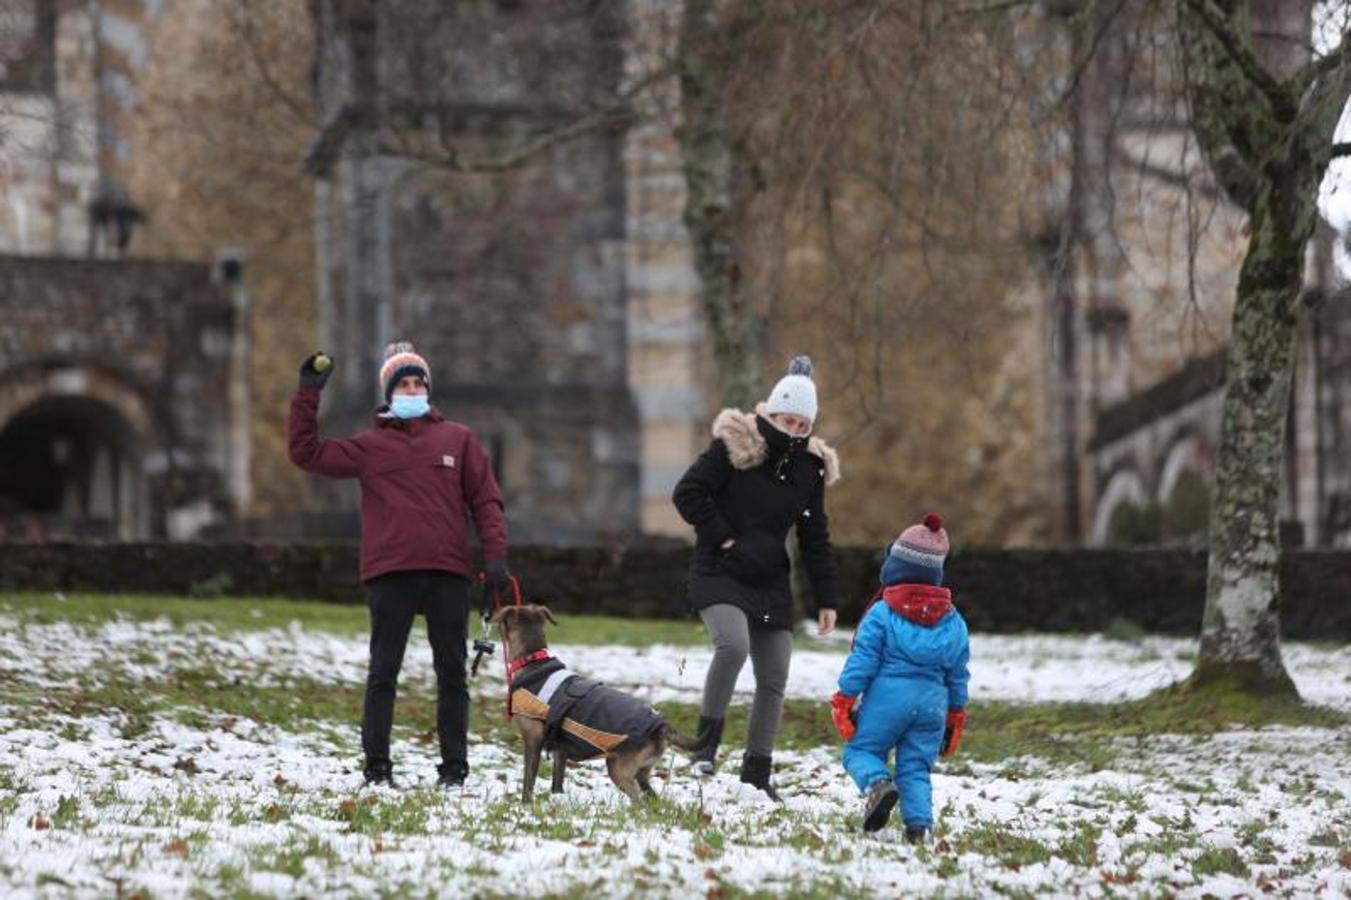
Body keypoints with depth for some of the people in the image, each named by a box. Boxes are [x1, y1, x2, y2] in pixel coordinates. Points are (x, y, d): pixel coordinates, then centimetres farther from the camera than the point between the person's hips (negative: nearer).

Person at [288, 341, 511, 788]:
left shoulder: (458, 439, 12)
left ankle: (454, 769, 11)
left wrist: (495, 555, -2)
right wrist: (307, 396, 1)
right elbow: (307, 452, 6)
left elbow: (486, 499, 9)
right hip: (390, 574, -1)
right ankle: (377, 766, 6)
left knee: (452, 674, 5)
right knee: (383, 673, 0)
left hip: (448, 573, 1)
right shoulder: (369, 445, 10)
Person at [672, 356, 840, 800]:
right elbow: (688, 493, -11)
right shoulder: (734, 446, -9)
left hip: (771, 583, 6)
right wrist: (722, 537, -16)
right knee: (734, 644, -31)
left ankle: (757, 772, 14)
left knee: (774, 679, 3)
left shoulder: (810, 464, 7)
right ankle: (708, 737, -15)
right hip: (719, 575, -6)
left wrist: (825, 599, 9)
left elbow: (815, 538, 12)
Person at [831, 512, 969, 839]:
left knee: (860, 749, 6)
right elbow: (958, 673, 15)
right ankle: (918, 823, -6)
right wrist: (956, 714, 24)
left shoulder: (882, 613, -4)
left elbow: (862, 659, -6)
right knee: (916, 766, 9)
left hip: (888, 694, -4)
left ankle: (878, 782, -24)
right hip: (932, 700, 4)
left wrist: (844, 698, 1)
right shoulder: (953, 620, 11)